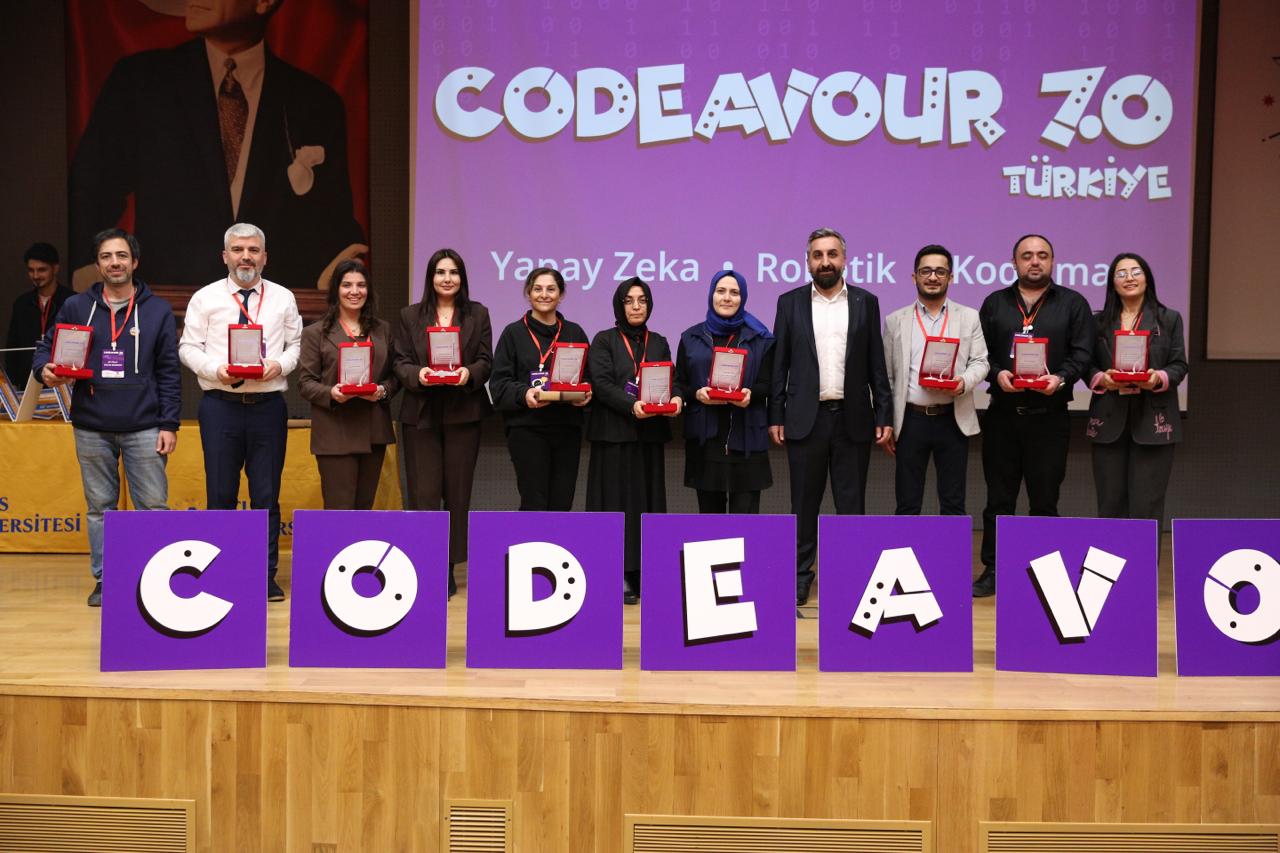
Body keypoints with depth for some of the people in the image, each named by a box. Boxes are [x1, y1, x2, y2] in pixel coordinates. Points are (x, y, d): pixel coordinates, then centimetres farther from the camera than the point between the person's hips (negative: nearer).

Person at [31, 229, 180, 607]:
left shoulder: (158, 310, 4)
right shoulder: (76, 307, 7)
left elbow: (169, 372, 2)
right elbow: (45, 347, 13)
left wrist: (169, 425, -4)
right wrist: (45, 369, -12)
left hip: (143, 429, -2)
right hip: (92, 429, 2)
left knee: (154, 506, -1)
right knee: (99, 507, 9)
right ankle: (105, 580, 18)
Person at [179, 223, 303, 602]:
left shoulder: (283, 298, 9)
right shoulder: (205, 298, 5)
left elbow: (297, 344, 9)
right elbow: (189, 348, 3)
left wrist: (281, 364, -11)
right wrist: (216, 370, -14)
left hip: (269, 404, 1)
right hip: (221, 404, -1)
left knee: (267, 493, 4)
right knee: (220, 493, 5)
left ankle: (266, 575, 12)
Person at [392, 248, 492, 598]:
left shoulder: (478, 314, 8)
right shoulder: (410, 316, 9)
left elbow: (486, 362, 3)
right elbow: (401, 362, 3)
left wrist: (469, 373, -18)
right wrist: (417, 374, -18)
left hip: (463, 413, 1)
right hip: (421, 414, 0)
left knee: (457, 491, 4)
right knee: (423, 492, -4)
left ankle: (449, 567, 13)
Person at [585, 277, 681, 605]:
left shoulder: (659, 343, 15)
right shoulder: (604, 341, 1)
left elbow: (672, 380, 8)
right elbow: (602, 384, -10)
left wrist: (675, 398, -14)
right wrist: (631, 405, -25)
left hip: (650, 433, 4)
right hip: (615, 433, -4)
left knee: (648, 499, 4)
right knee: (617, 499, -4)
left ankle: (643, 571, 9)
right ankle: (619, 576, -1)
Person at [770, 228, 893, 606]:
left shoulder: (866, 302, 6)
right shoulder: (790, 302, 5)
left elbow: (877, 364, 6)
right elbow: (779, 364, 5)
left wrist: (884, 416, 0)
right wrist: (775, 417, 0)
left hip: (853, 418, 0)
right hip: (805, 418, 0)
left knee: (851, 503, 4)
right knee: (804, 503, 6)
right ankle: (800, 575, 15)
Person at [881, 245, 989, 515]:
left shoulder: (969, 318, 9)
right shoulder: (895, 321, 7)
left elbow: (980, 362, 6)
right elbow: (886, 376, 7)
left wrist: (965, 382, -16)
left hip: (953, 420, 0)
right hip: (910, 420, 0)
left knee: (953, 504, 4)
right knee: (907, 505, 4)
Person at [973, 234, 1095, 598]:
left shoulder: (1073, 304, 7)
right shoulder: (994, 303, 12)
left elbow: (1081, 353, -1)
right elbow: (980, 352, 6)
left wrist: (1060, 378, -18)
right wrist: (997, 374, -13)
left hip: (1049, 417, -1)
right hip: (1002, 414, 1)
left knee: (1044, 500, 4)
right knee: (999, 498, 5)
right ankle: (992, 570, 12)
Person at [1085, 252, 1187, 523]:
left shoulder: (1169, 319, 9)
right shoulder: (1100, 322, 11)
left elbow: (1179, 365, 4)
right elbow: (1087, 365, 9)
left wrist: (1159, 378, -16)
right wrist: (1101, 379, -12)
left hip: (1152, 420, -1)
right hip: (1110, 420, 2)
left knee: (1146, 504, -4)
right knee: (1111, 502, 4)